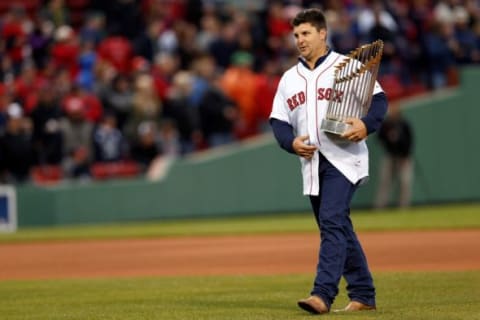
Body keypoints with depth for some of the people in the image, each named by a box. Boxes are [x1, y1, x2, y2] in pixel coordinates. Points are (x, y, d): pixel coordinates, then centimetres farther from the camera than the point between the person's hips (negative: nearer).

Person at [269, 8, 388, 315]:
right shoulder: (289, 78, 15)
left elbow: (378, 99, -4)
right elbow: (279, 120, 11)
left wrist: (366, 125, -24)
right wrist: (292, 142, -9)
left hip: (344, 159, -6)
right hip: (312, 163, 6)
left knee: (332, 221, -19)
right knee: (338, 229, 10)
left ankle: (323, 294, -26)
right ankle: (363, 295, 18)